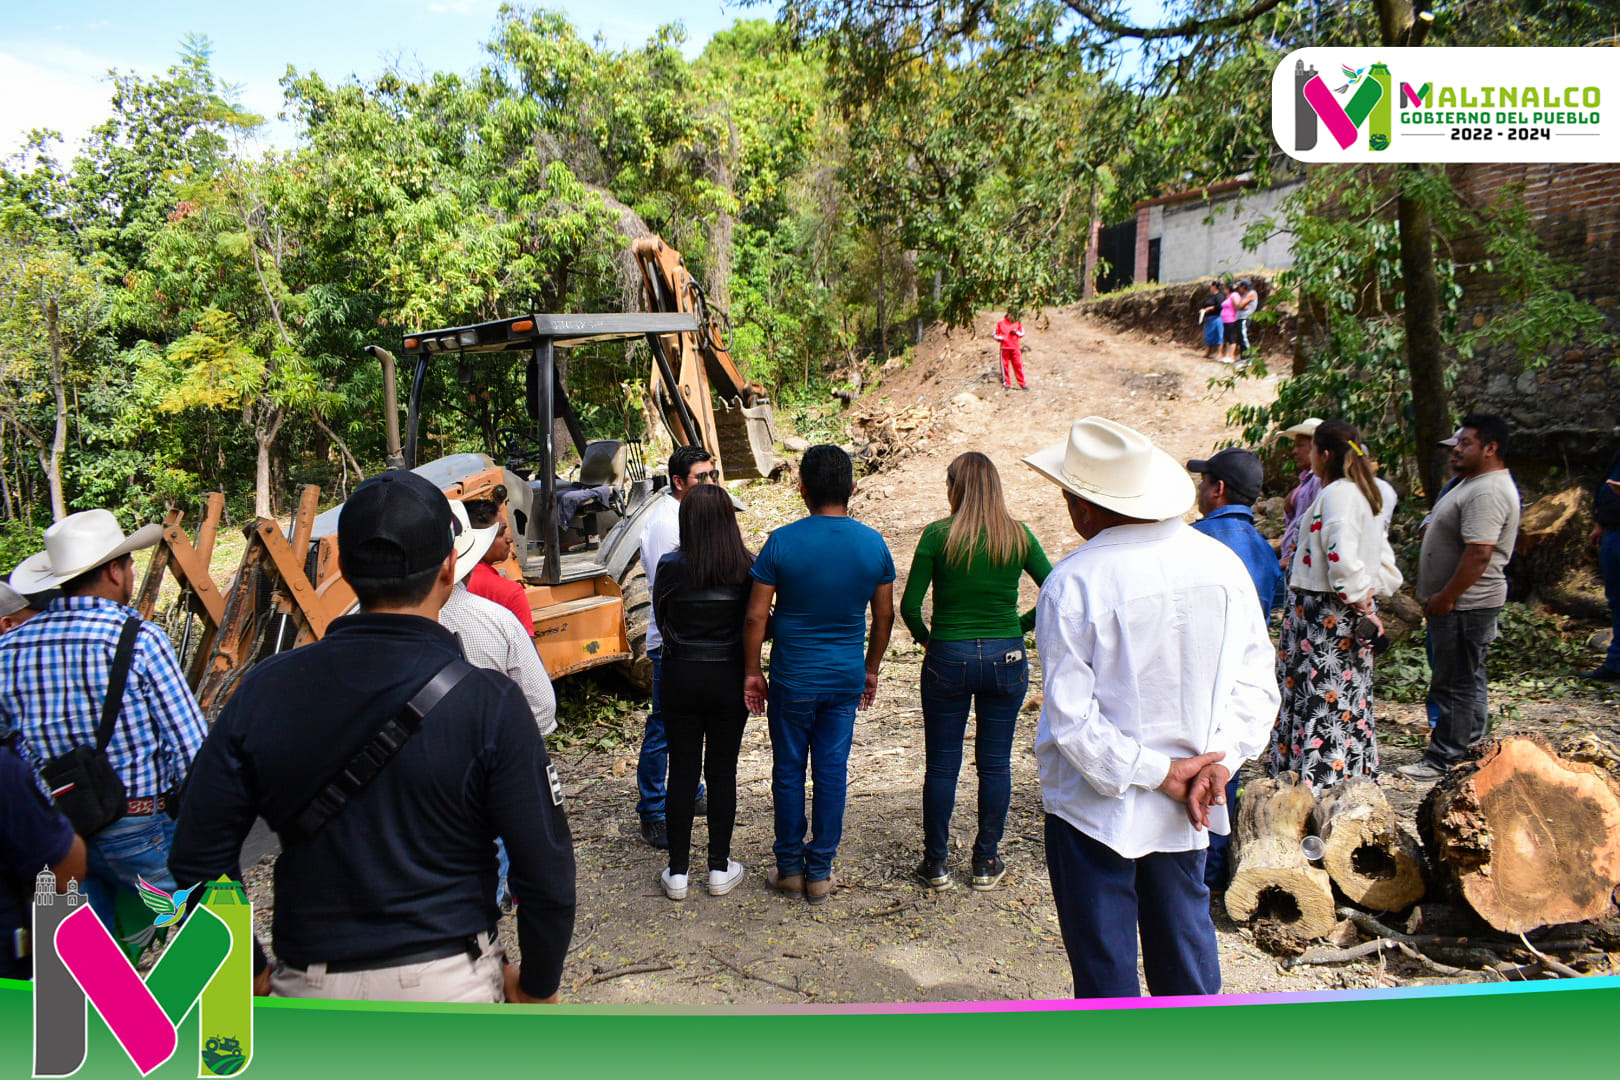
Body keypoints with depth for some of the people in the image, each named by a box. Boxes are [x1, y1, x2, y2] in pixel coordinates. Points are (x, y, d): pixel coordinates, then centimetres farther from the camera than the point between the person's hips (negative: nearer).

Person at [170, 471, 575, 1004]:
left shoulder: (265, 688, -7)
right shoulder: (490, 703, -17)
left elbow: (197, 859, -1)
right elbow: (547, 875, -15)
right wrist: (537, 984, 2)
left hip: (308, 982, 2)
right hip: (447, 980, -2)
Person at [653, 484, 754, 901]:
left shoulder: (671, 566, -11)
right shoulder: (747, 567, -11)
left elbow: (660, 619, 2)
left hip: (681, 678, 0)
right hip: (730, 679, 0)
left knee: (682, 773, 10)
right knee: (722, 773, 12)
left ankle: (677, 872, 18)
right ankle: (720, 868, 21)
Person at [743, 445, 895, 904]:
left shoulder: (782, 542, -13)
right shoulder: (873, 543, -4)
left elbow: (756, 616, -11)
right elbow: (885, 615, 5)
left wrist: (752, 672, 1)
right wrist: (871, 669, 17)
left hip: (792, 680, -2)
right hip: (847, 679, 2)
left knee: (788, 771, 12)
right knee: (832, 772, 11)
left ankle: (790, 868, 23)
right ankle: (820, 871, 20)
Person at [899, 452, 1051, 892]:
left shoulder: (937, 535, -9)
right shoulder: (1018, 536, -2)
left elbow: (910, 605, -9)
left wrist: (925, 638, 8)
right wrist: (1021, 626, 9)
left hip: (948, 658, -2)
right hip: (1006, 658, 2)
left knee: (941, 765, 9)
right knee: (995, 764, 12)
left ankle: (936, 863, 18)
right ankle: (987, 863, 22)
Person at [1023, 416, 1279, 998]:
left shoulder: (1073, 582, -20)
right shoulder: (1223, 562, -5)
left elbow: (1071, 715, -20)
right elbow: (1257, 685, -1)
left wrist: (1156, 772, -12)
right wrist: (1217, 762, -6)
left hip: (1096, 807, -5)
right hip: (1185, 815, 5)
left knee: (1104, 964, 12)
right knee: (1186, 942, 22)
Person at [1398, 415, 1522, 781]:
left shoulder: (1488, 493, -22)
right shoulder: (1476, 483, 15)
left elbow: (1479, 554, -29)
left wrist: (1447, 597, -22)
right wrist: (1439, 596, 20)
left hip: (1465, 602, -11)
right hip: (1462, 600, 11)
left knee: (1454, 681, -4)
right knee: (1469, 676, 20)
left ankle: (1443, 758, 3)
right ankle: (1472, 739, 32)